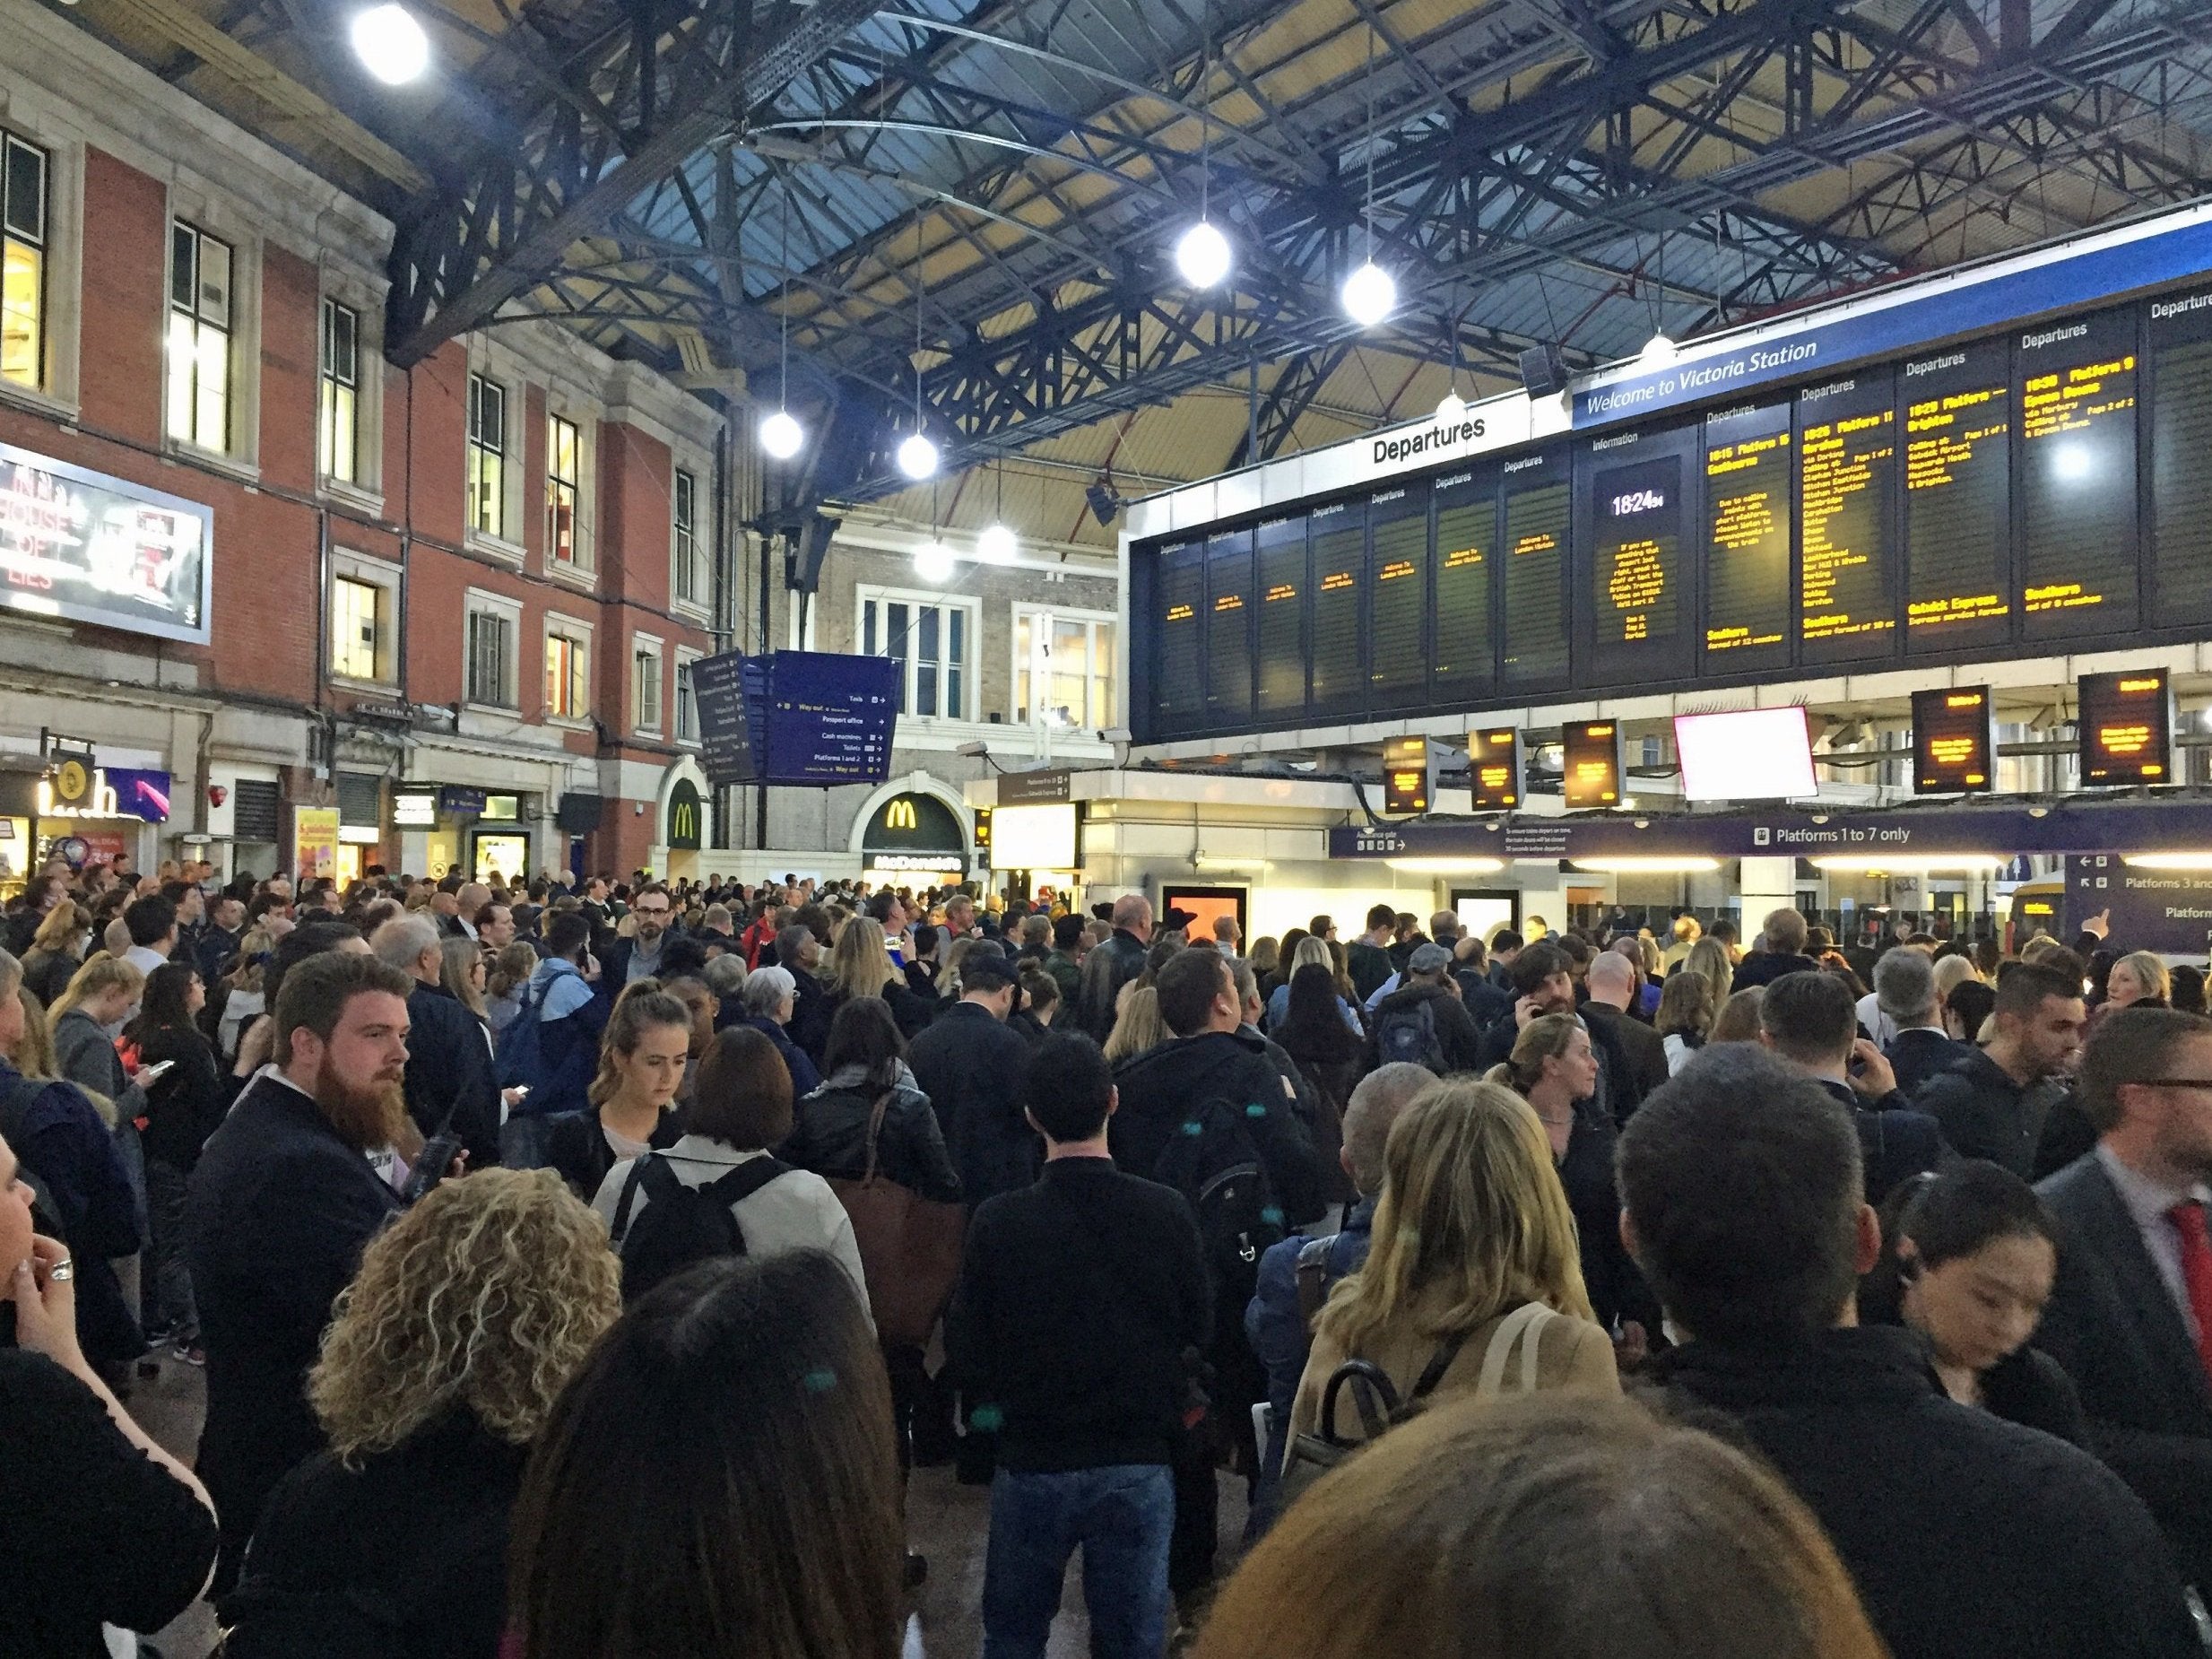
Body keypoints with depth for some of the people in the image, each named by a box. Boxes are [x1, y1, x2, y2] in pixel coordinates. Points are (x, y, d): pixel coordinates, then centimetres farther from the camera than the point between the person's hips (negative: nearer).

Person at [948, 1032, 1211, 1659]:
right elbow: (1199, 1329, -1)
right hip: (1139, 1460, 0)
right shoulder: (1167, 1213, -14)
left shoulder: (998, 1222, -16)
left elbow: (965, 1348, -7)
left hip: (1032, 1462, 0)